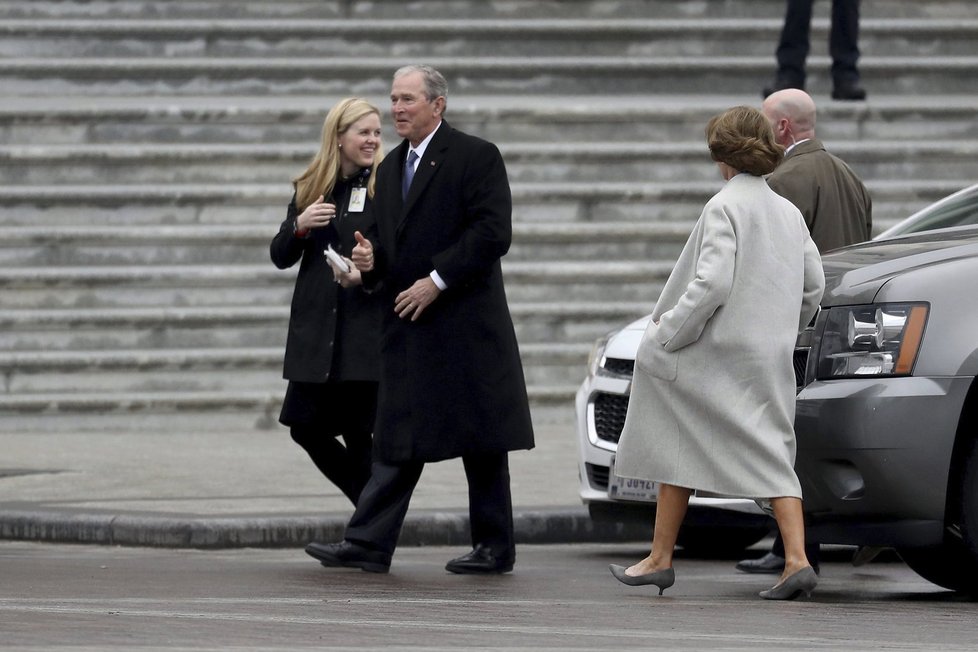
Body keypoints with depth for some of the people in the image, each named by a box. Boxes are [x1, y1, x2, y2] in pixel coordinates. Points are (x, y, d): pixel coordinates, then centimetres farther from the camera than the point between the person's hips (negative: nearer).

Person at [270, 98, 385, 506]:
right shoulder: (310, 189, 9)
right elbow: (280, 257, 10)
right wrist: (299, 225, -10)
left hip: (367, 330, -4)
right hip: (316, 330, 4)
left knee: (359, 434, -3)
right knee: (306, 428, 3)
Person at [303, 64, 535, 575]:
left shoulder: (475, 157, -6)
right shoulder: (391, 168, 17)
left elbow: (493, 232, -14)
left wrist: (437, 280, -17)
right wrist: (370, 260, 0)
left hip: (465, 321, -7)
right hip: (406, 324, 7)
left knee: (481, 440, 0)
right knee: (397, 440, 2)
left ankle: (494, 546, 7)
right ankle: (368, 542, -2)